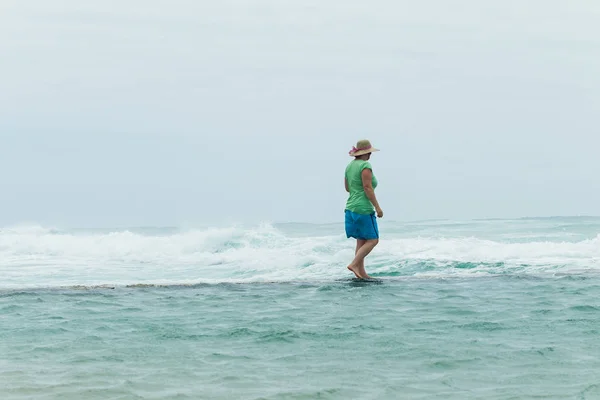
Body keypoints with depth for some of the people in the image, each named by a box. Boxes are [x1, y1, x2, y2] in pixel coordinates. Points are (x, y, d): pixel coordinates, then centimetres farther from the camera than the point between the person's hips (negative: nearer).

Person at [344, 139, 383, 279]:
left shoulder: (350, 165, 12)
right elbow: (367, 187, -19)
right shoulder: (365, 166, -14)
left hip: (351, 207, 9)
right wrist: (377, 207, -17)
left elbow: (347, 188, 18)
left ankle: (361, 272, 10)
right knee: (373, 240, -4)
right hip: (363, 209, -9)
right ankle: (354, 264, -14)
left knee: (361, 241, 11)